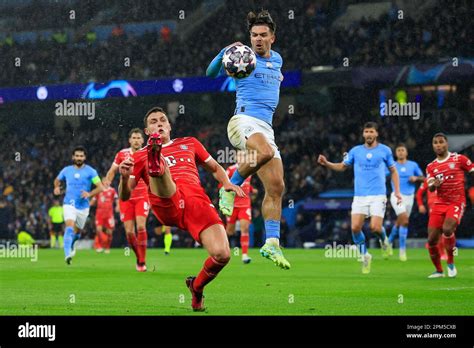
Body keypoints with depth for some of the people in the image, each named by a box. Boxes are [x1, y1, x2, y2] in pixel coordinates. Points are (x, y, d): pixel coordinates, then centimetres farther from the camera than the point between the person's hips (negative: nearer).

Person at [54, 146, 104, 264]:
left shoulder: (90, 171, -4)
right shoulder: (66, 170, 4)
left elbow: (100, 187, -8)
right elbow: (57, 180, 23)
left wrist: (89, 194, -25)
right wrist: (57, 187, 1)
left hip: (83, 206, 1)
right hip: (69, 204, -1)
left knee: (77, 231, 17)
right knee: (70, 227, -24)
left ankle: (71, 244, 51)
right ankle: (68, 254, -32)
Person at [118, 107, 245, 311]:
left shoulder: (189, 144, 31)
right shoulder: (141, 156, 25)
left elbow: (215, 168, 39)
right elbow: (124, 196, 18)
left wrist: (226, 183, 15)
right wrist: (124, 178, -5)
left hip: (197, 201, 2)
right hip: (167, 206, -2)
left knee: (222, 255, -21)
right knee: (159, 165, -31)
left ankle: (197, 287, 10)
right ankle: (154, 165, -72)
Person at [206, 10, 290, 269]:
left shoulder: (277, 60, 21)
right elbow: (211, 72, -13)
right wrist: (224, 53, -27)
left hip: (266, 128, 7)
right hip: (244, 121, -7)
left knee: (276, 188, -4)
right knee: (265, 151, -39)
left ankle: (272, 243, -2)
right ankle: (231, 187, -16)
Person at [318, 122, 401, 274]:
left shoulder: (385, 150, 4)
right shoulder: (355, 151, 8)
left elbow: (393, 171, 12)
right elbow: (342, 166, 17)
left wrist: (397, 191, 4)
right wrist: (326, 163, -1)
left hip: (378, 195, -2)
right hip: (360, 196, 2)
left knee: (375, 227, -17)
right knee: (355, 227, -12)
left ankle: (383, 239, 20)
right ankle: (364, 255, 10)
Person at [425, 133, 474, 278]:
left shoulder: (459, 159, 0)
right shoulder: (431, 167, 10)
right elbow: (430, 188, 1)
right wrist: (434, 184, -22)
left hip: (456, 202, -4)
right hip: (439, 203, 4)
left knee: (447, 229, -28)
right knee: (432, 239, -5)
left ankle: (451, 263, -5)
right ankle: (438, 270, 15)